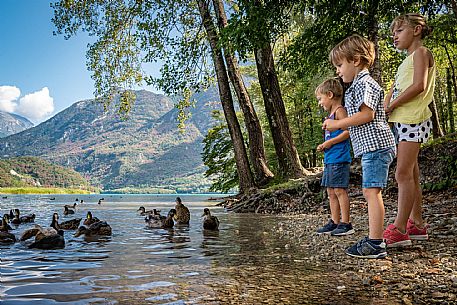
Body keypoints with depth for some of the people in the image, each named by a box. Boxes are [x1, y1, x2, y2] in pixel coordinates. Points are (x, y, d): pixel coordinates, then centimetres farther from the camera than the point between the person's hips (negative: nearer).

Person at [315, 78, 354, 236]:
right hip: (330, 159, 10)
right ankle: (334, 222, 18)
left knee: (339, 190, -6)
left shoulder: (340, 110, -8)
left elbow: (348, 131, -19)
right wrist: (324, 146, 10)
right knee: (331, 192, 11)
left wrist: (330, 142, -17)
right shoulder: (331, 114, 20)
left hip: (339, 159, -10)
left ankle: (346, 223, 0)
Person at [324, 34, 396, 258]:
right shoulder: (357, 86, 24)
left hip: (375, 144, -11)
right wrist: (339, 126, 14)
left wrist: (337, 124, -12)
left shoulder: (365, 83, -9)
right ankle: (374, 238, 18)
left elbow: (366, 115, -19)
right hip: (370, 147, 11)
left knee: (371, 190, -14)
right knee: (370, 192, 12)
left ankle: (375, 244, -13)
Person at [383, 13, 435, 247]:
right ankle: (417, 225, 16)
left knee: (403, 174, -15)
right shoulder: (407, 61, 26)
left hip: (412, 120, -10)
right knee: (411, 175, 9)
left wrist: (392, 106, -12)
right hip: (401, 121, 10)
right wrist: (385, 107, 0)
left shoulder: (421, 52, -1)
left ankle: (399, 230, -15)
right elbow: (394, 88, 20)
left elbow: (419, 86, -17)